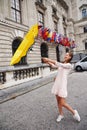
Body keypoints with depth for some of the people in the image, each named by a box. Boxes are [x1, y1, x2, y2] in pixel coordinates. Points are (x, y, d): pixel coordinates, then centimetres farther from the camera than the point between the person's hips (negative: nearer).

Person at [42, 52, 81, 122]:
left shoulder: (69, 65, -9)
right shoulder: (61, 64, 13)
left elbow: (58, 64, -23)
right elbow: (53, 66, 6)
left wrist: (49, 59, -24)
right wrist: (47, 62, -12)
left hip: (62, 84, -6)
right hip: (57, 83, 7)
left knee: (63, 103, -2)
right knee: (58, 101, 14)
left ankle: (74, 112, 22)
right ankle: (61, 114, 33)